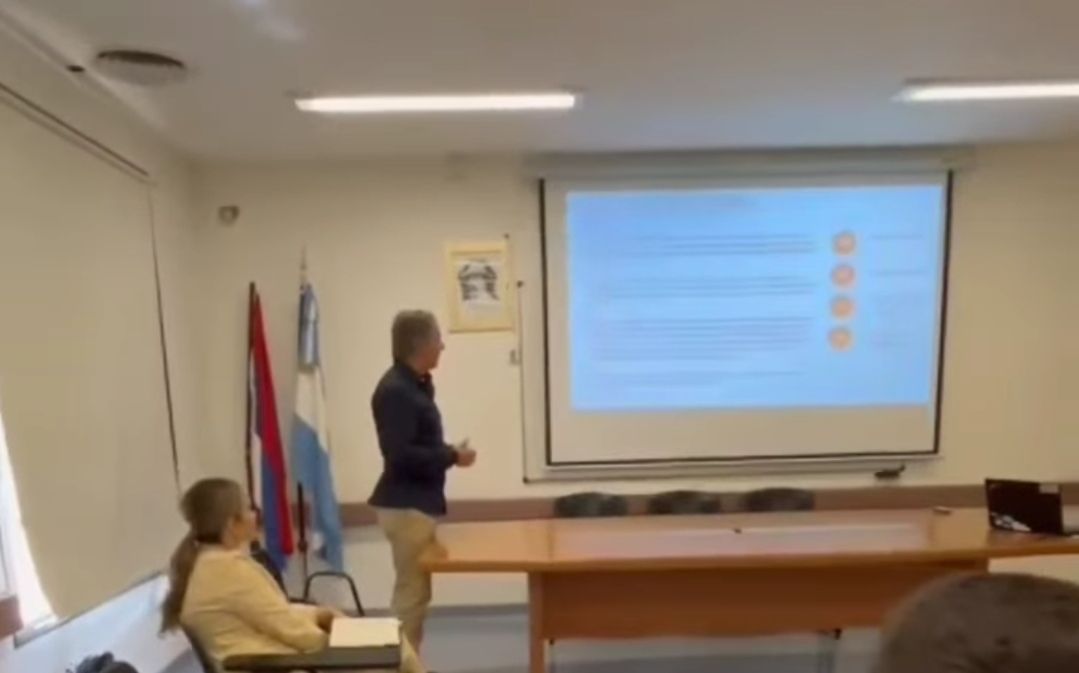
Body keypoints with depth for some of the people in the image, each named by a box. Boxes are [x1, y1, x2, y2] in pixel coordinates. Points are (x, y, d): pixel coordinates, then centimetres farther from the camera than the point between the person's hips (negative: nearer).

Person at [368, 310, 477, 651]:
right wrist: (451, 456, -17)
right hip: (406, 505, -10)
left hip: (418, 502, 10)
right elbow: (400, 455, -26)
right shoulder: (395, 390, -19)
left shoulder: (415, 385, 10)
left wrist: (447, 452, 1)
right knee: (411, 592, -1)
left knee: (415, 592, 17)